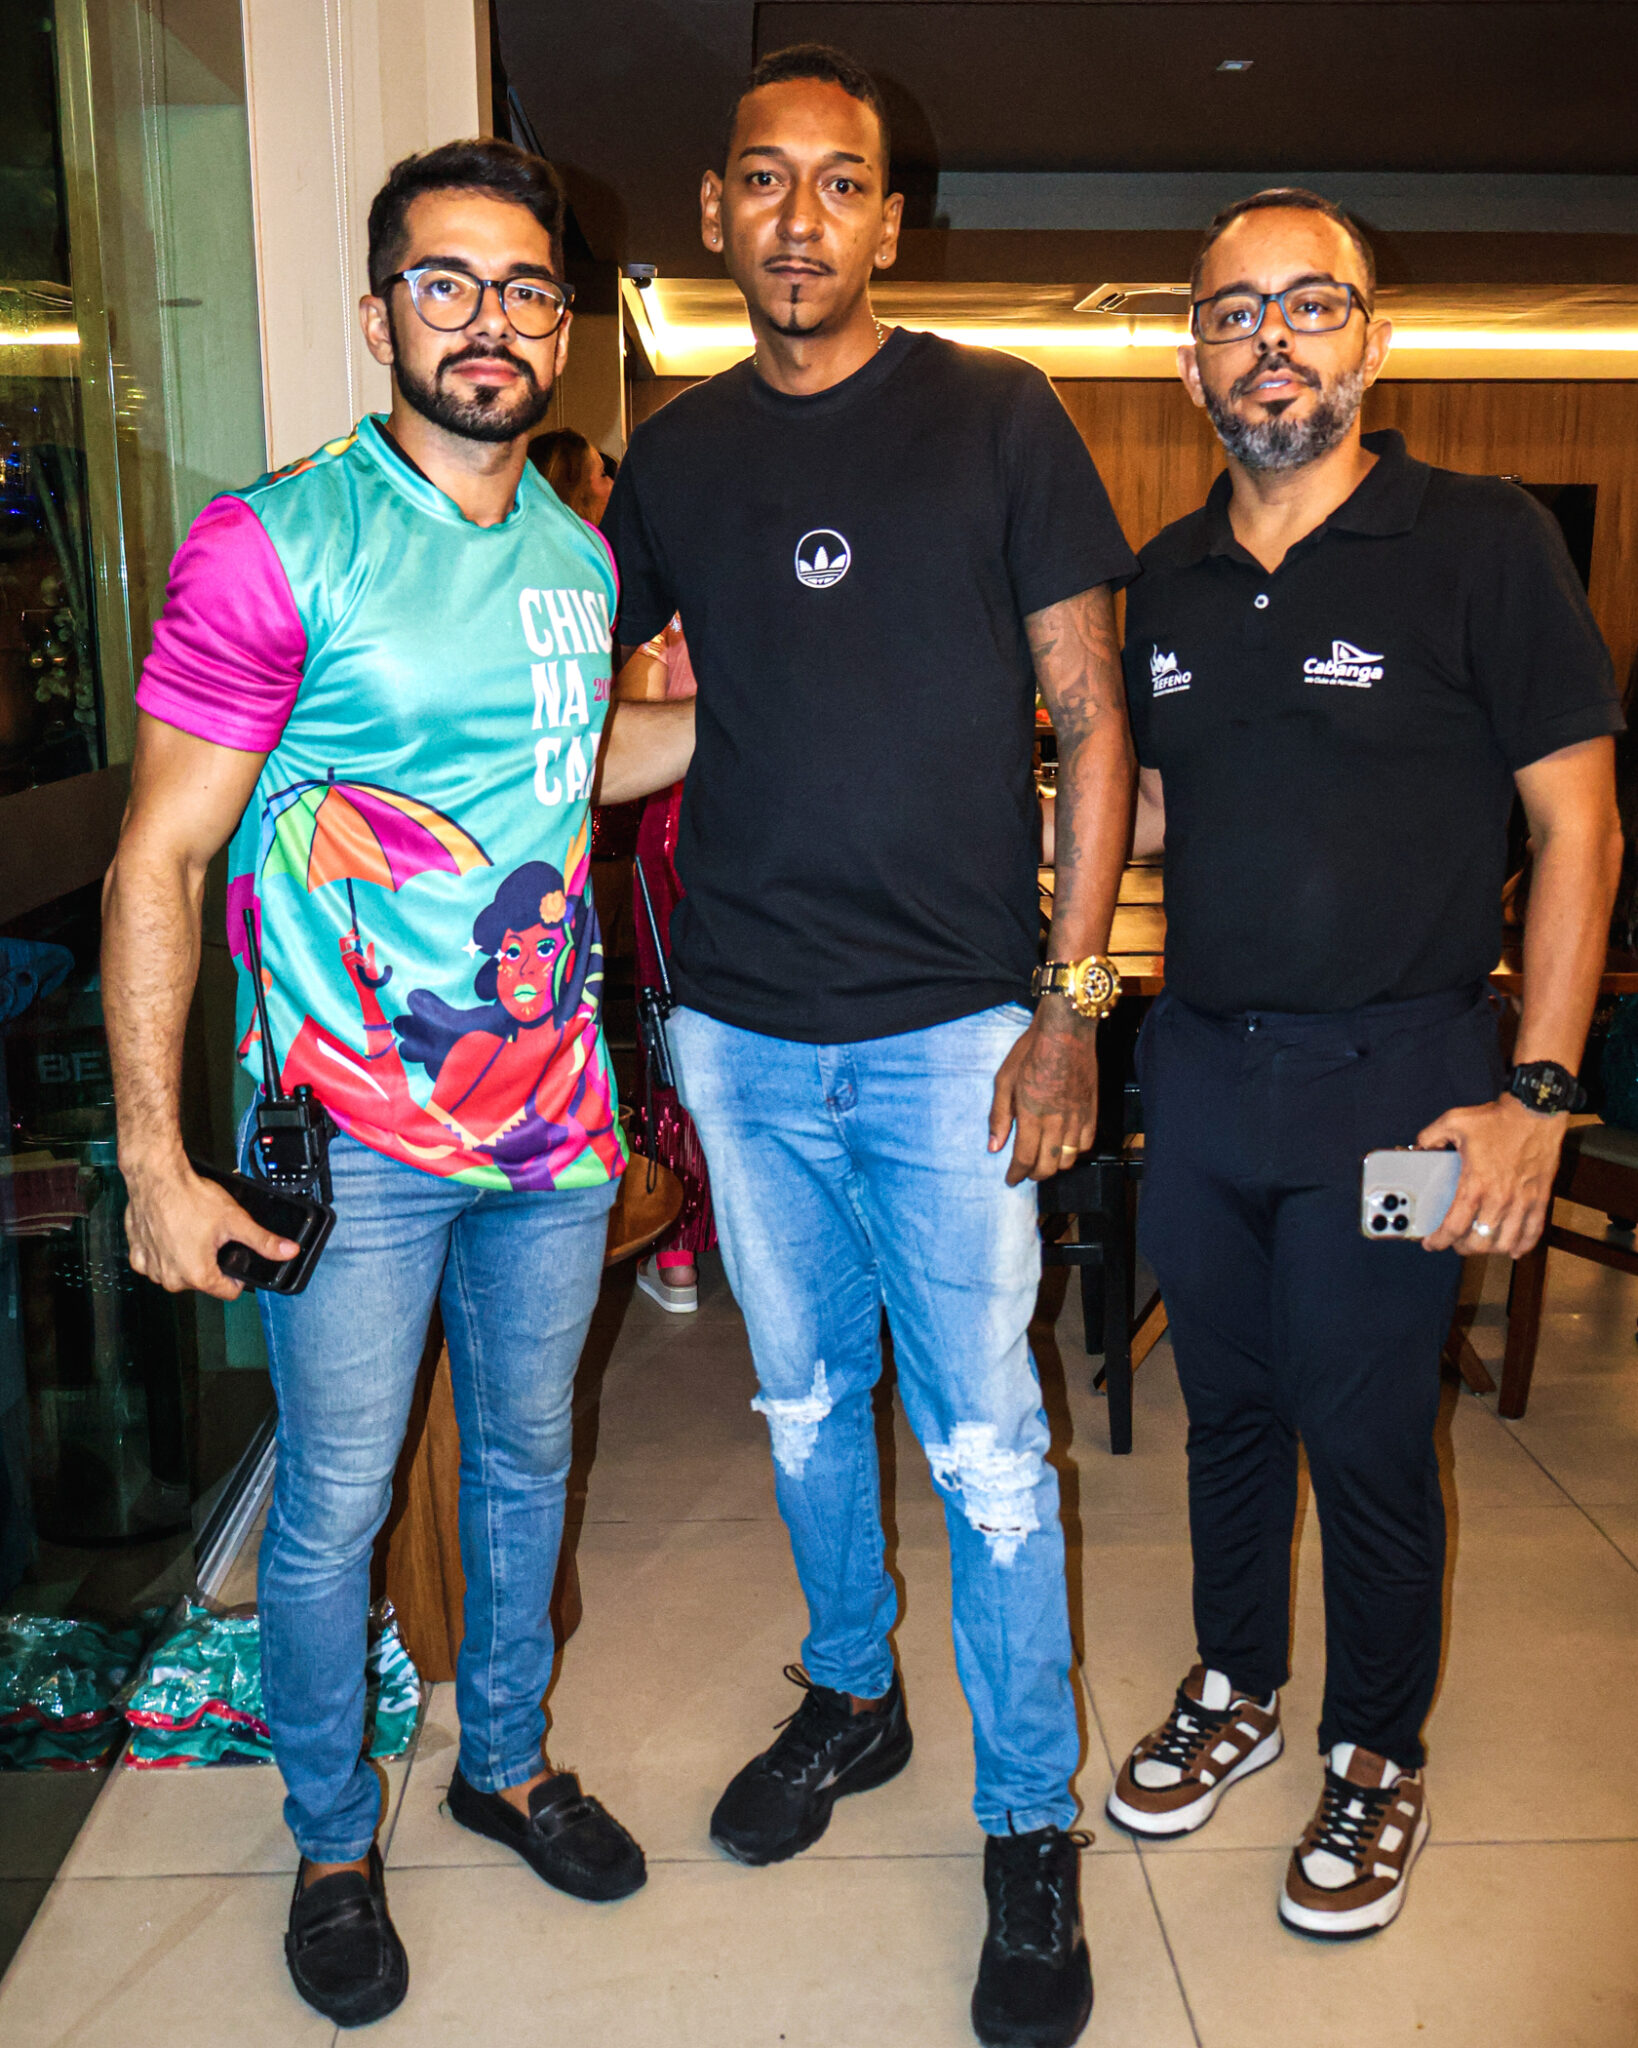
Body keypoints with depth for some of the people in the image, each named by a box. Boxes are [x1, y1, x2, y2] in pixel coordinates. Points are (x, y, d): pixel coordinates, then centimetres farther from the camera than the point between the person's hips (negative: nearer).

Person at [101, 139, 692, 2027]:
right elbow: (158, 861, -13)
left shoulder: (580, 557, 5)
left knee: (527, 1459, 20)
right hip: (354, 1139, -5)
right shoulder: (276, 544, -13)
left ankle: (507, 1760, 44)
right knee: (332, 1507, 9)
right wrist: (155, 1161, -15)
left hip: (555, 1115, 6)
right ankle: (332, 1846, 34)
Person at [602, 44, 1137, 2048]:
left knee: (986, 1443, 3)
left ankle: (1031, 1825, 22)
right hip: (742, 1032, 4)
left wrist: (1072, 1004, -9)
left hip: (952, 1031, -3)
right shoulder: (673, 457, 8)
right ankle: (850, 1695, 41)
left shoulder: (997, 417, -1)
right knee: (804, 1403, 17)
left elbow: (1090, 714, -2)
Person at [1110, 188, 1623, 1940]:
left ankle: (1377, 1756, 31)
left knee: (1365, 1435, 7)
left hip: (1388, 1075, -4)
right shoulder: (1167, 578, 8)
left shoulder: (1482, 543, -7)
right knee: (1226, 1404, 17)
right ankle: (1233, 1690, 39)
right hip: (1200, 1063, 5)